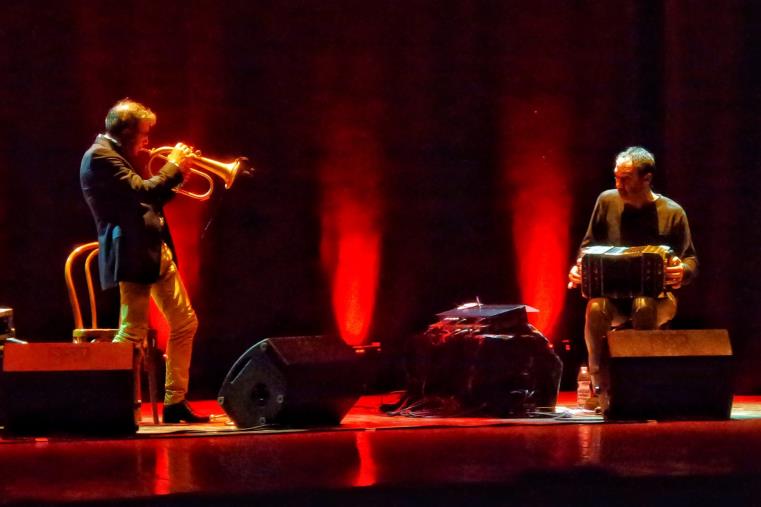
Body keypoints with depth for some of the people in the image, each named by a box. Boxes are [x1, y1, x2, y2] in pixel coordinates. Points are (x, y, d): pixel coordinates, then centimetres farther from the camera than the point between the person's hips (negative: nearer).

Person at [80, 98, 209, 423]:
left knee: (185, 323, 10)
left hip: (158, 252, 10)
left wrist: (176, 172, 12)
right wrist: (174, 167, -8)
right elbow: (140, 191, -21)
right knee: (133, 333, -10)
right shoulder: (100, 157, -11)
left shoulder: (118, 156, 19)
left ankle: (175, 403, 16)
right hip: (133, 255, -10)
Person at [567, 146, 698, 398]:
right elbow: (588, 246, 14)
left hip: (656, 294, -2)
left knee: (644, 307, -39)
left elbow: (690, 260, 4)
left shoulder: (672, 212, -2)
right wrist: (579, 267, -7)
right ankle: (600, 385, -24)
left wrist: (682, 272, -20)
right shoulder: (607, 201, 4)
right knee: (596, 308, -34)